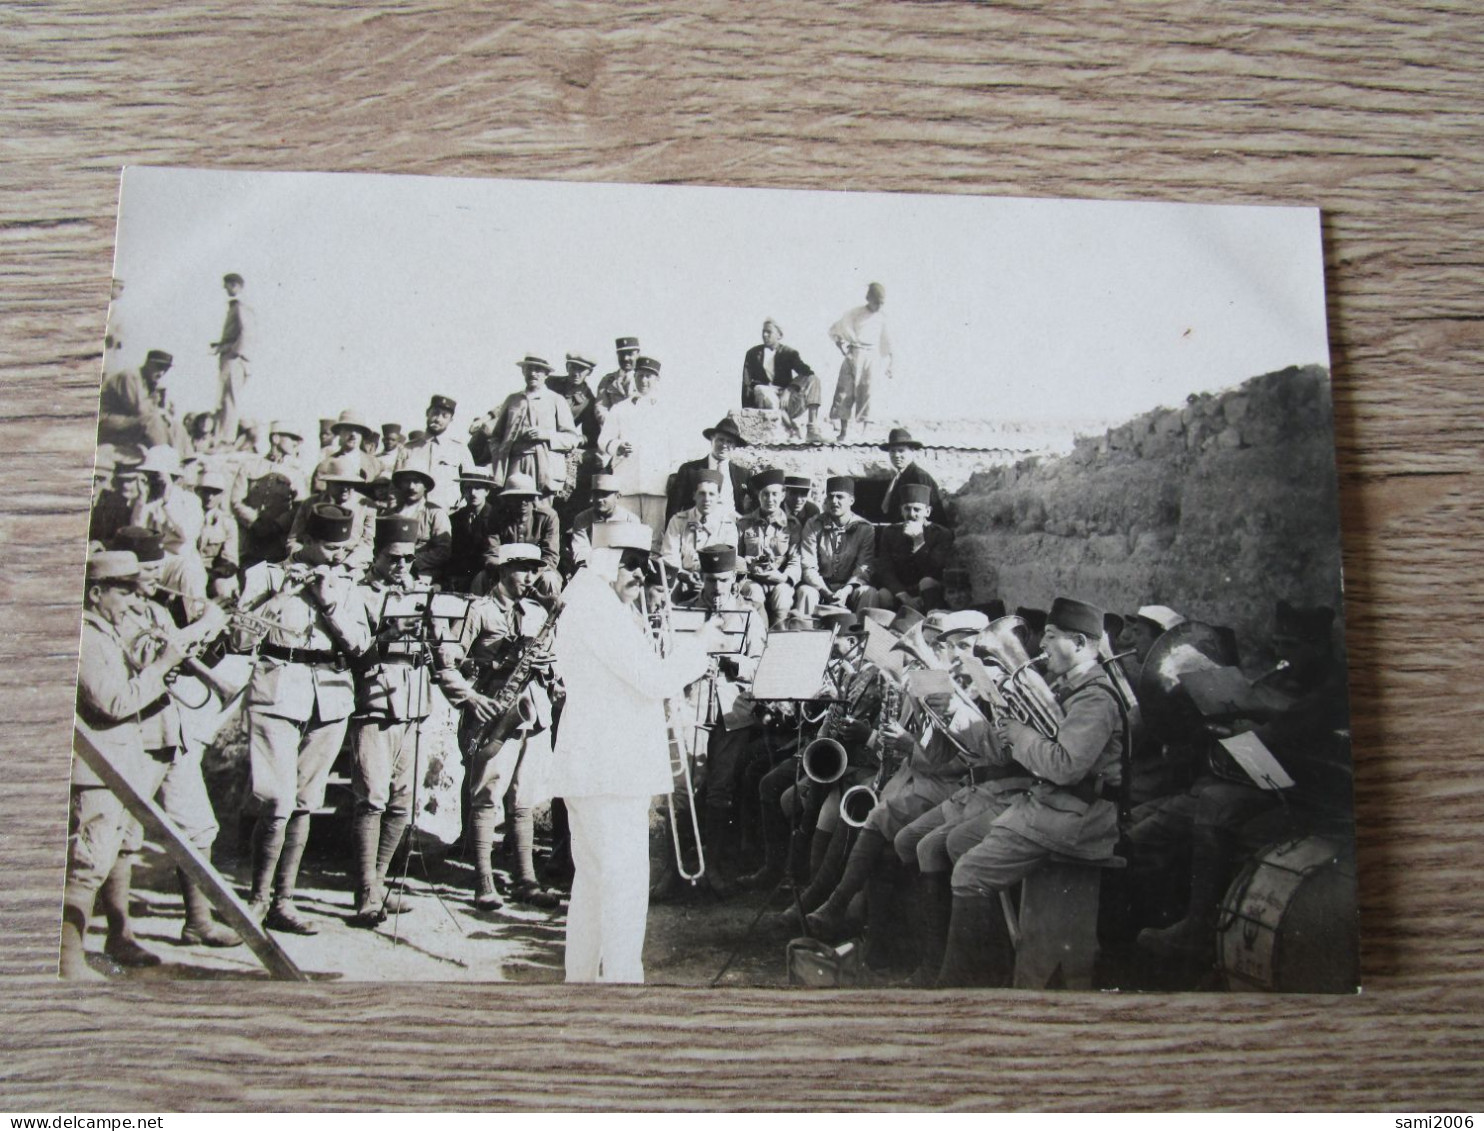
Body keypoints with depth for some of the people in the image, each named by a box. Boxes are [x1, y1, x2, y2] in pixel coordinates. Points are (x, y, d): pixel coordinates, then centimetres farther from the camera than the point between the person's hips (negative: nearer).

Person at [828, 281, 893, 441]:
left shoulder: (882, 319, 9)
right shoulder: (854, 314, -2)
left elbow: (885, 343, 17)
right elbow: (834, 330, 1)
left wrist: (887, 364, 16)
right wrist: (842, 347, -9)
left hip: (871, 357, 3)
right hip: (854, 356, -3)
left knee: (867, 393, -1)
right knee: (846, 392, -4)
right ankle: (843, 431, 0)